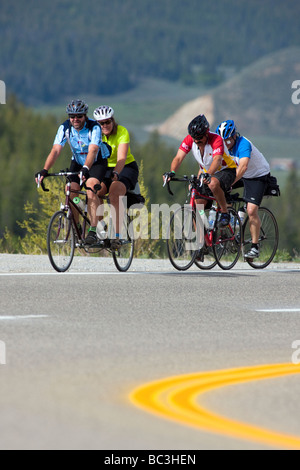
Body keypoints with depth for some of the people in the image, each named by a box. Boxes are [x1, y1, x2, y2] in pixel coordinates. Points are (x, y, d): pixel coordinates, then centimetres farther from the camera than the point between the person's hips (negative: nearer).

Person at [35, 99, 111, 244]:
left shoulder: (94, 128, -27)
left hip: (97, 162, -4)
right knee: (70, 191, -14)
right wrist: (45, 170, -41)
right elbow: (55, 150, -26)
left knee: (91, 186, -29)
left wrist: (85, 169, -58)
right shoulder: (65, 128, -17)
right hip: (77, 162, 4)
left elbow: (92, 151, -40)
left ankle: (93, 230, -31)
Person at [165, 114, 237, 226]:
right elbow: (178, 157, -23)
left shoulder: (216, 139, -30)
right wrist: (172, 172, -44)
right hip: (206, 172, 6)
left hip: (226, 171, -6)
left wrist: (208, 175, -63)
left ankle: (225, 213, -18)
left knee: (213, 184, -38)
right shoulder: (189, 139, -15)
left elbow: (217, 160, -45)